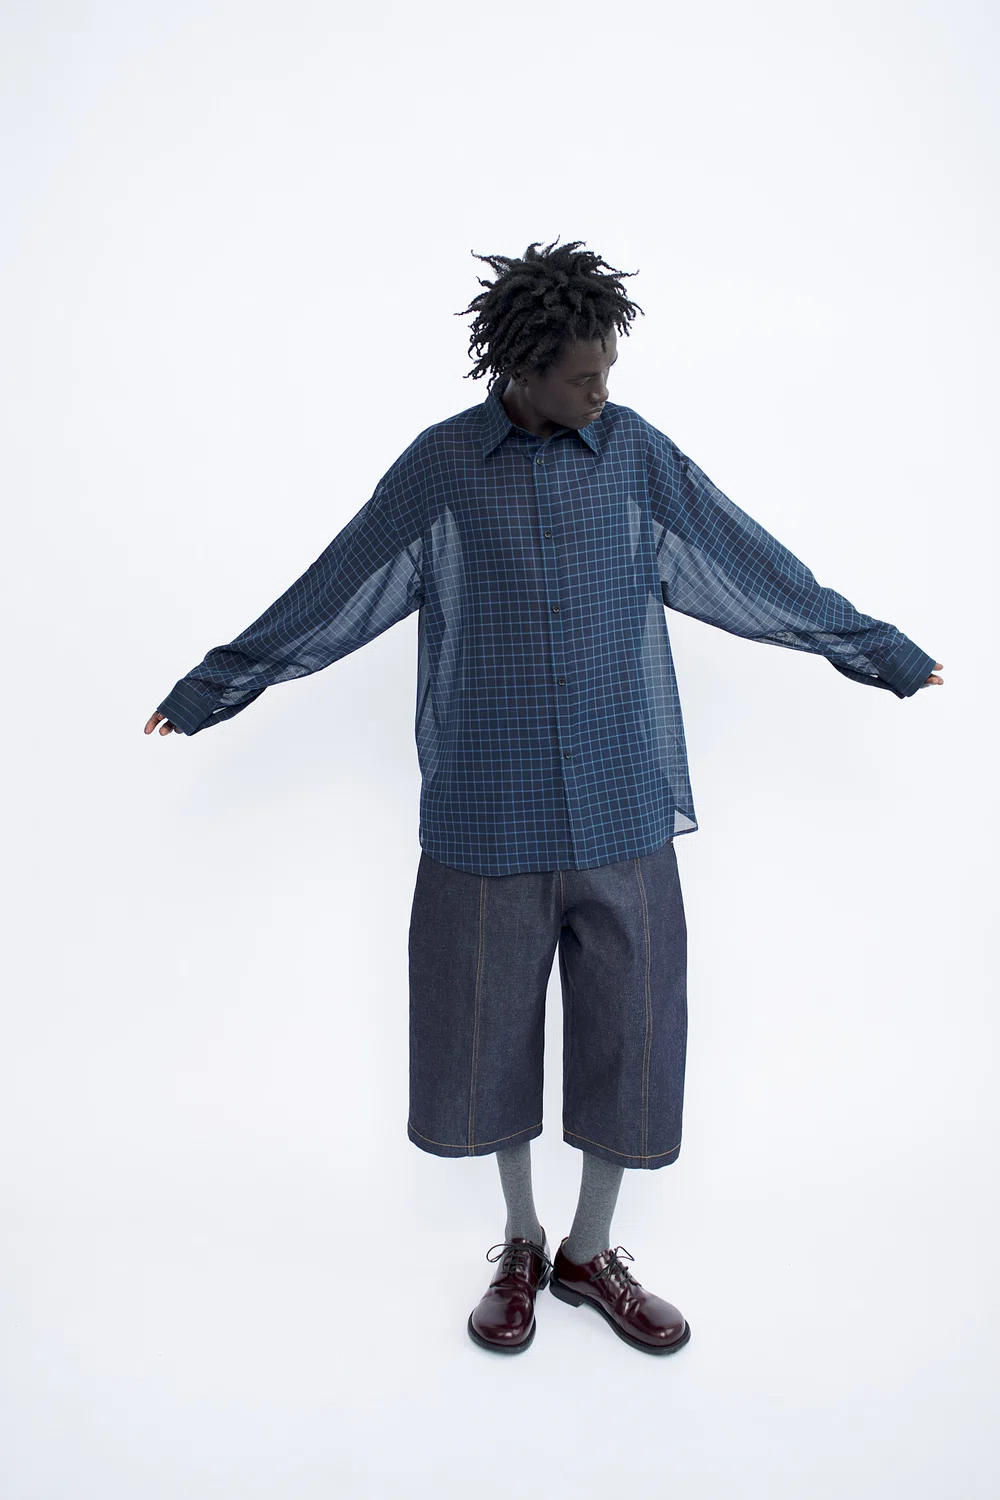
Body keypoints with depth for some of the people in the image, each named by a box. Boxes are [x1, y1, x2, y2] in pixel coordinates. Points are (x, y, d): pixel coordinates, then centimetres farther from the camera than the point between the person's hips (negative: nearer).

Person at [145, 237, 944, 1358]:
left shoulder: (637, 454, 3)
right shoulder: (440, 467, -1)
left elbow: (754, 570, 10)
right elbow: (329, 595, 5)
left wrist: (875, 648, 16)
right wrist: (213, 687, 9)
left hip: (623, 814, 1)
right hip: (485, 820, -1)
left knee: (630, 1035, 8)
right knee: (489, 1035, 10)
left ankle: (591, 1253, 32)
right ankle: (521, 1244, 35)